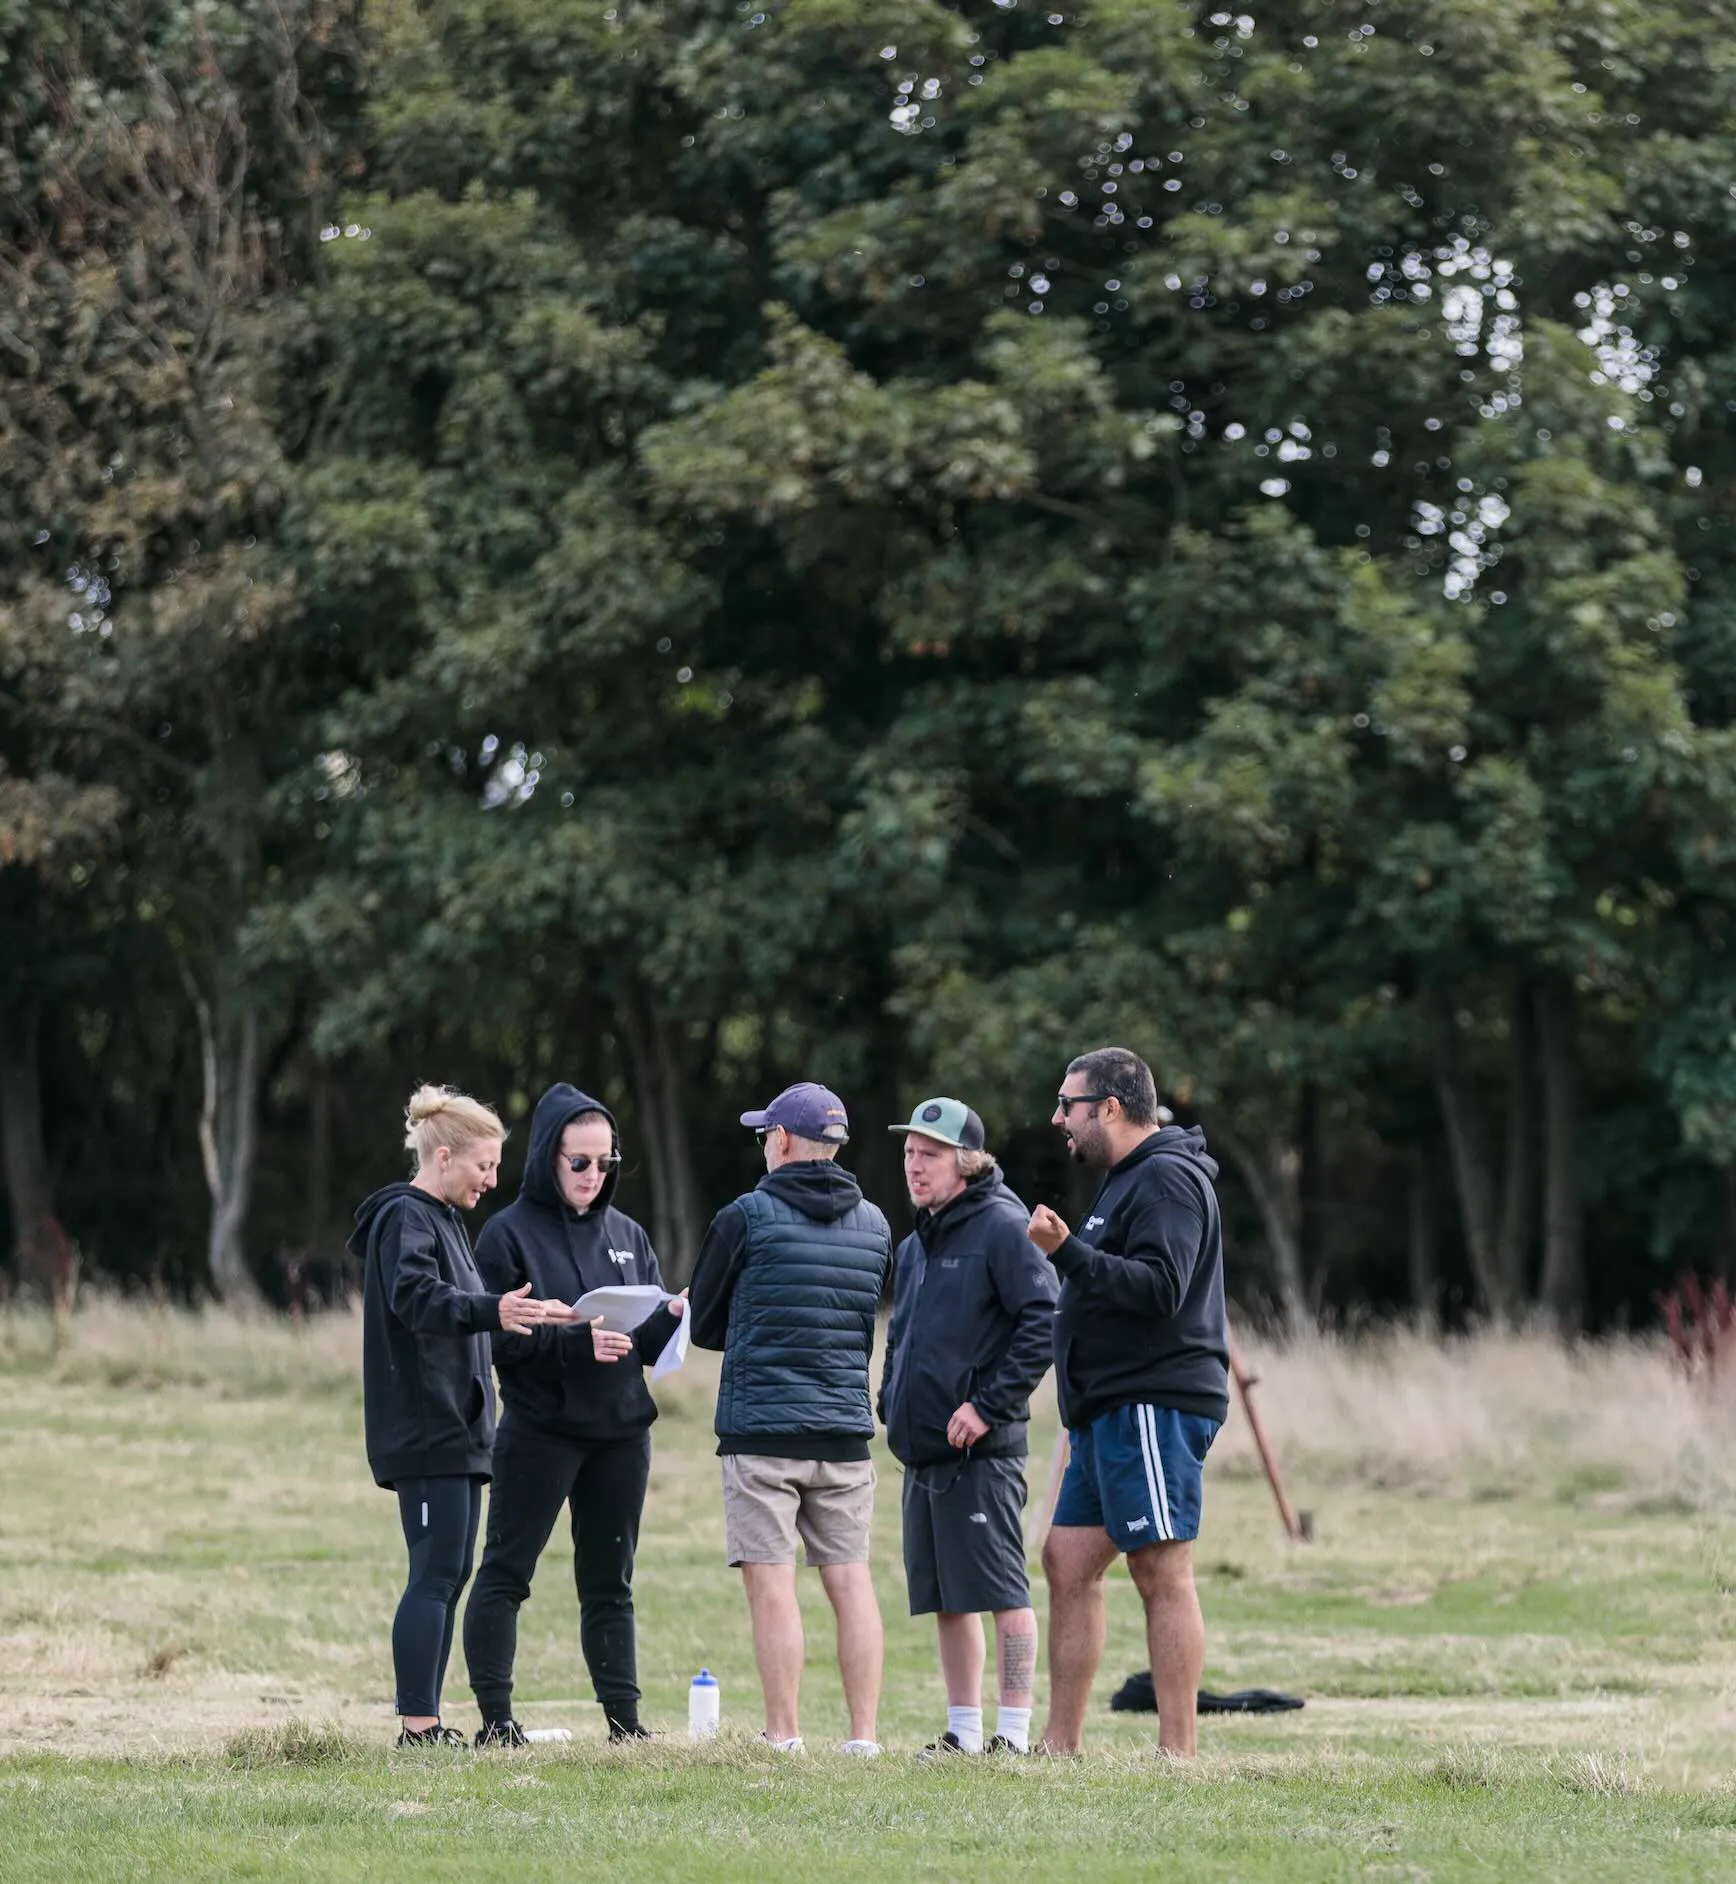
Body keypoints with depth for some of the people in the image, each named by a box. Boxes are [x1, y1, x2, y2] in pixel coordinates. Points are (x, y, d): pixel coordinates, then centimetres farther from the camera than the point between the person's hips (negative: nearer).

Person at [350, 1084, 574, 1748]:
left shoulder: (442, 1219, 21)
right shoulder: (404, 1219, -11)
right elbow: (415, 1297, -29)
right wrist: (491, 1311, -44)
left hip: (455, 1431, 10)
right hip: (424, 1435, -10)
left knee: (449, 1574, 9)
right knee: (436, 1574, -12)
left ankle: (428, 1725, 12)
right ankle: (419, 1726, -12)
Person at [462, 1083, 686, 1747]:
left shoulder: (626, 1236, 12)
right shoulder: (509, 1233, -4)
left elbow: (648, 1341, 13)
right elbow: (498, 1338, -12)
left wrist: (671, 1317, -8)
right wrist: (575, 1342, -23)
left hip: (621, 1435, 5)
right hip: (539, 1434, -5)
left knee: (610, 1582, 10)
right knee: (504, 1574, -3)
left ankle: (623, 1717, 14)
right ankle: (494, 1718, -1)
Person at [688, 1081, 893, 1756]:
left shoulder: (746, 1216, -5)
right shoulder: (874, 1225, 9)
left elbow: (703, 1325, 4)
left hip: (761, 1428, -5)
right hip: (846, 1430, 5)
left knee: (771, 1583, -4)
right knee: (850, 1579, 6)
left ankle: (784, 1735, -6)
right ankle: (864, 1736, 4)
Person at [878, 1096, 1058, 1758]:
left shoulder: (1003, 1227, -8)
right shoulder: (915, 1246, 19)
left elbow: (1044, 1323, -17)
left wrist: (989, 1405, -18)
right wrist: (892, 1405, 13)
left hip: (982, 1453, -9)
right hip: (921, 1451, 9)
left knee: (1001, 1592, -7)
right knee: (946, 1600, 11)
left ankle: (1014, 1734, -6)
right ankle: (962, 1732, 16)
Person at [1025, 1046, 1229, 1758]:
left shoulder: (1167, 1179, -11)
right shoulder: (1128, 1180, 23)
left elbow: (1160, 1287, -24)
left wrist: (1070, 1253, -27)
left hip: (1154, 1408, -11)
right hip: (1111, 1413, 11)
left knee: (1163, 1576, -10)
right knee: (1068, 1564, 9)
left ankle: (1177, 1753, -9)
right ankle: (1060, 1746, 11)